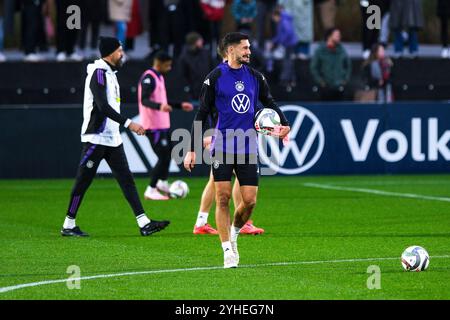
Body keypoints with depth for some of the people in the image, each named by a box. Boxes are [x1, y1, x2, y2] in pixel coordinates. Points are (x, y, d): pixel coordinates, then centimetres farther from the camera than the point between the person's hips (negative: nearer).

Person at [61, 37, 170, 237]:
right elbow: (103, 106, -23)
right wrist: (128, 123, -25)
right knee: (83, 182, -1)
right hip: (96, 138, -9)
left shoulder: (110, 73, 15)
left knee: (127, 180, 3)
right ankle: (68, 226, 8)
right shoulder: (99, 73, -14)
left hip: (112, 138, 10)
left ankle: (144, 224, 0)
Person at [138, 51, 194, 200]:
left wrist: (180, 105, 27)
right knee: (163, 157, -9)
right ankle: (151, 191, -3)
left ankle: (162, 183, 35)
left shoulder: (159, 77, 16)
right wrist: (160, 106, -43)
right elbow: (144, 100, -27)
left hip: (163, 124, 10)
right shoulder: (148, 78, -15)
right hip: (154, 125, -10)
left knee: (167, 153, 19)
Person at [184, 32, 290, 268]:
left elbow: (270, 103, 21)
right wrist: (192, 149, -3)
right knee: (223, 198, -7)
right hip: (222, 148, -3)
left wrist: (284, 123, 2)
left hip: (248, 149, 3)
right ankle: (228, 251, -1)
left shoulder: (255, 77, 8)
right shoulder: (216, 77, -3)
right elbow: (202, 114, 0)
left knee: (249, 200, -2)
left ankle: (234, 233, 26)